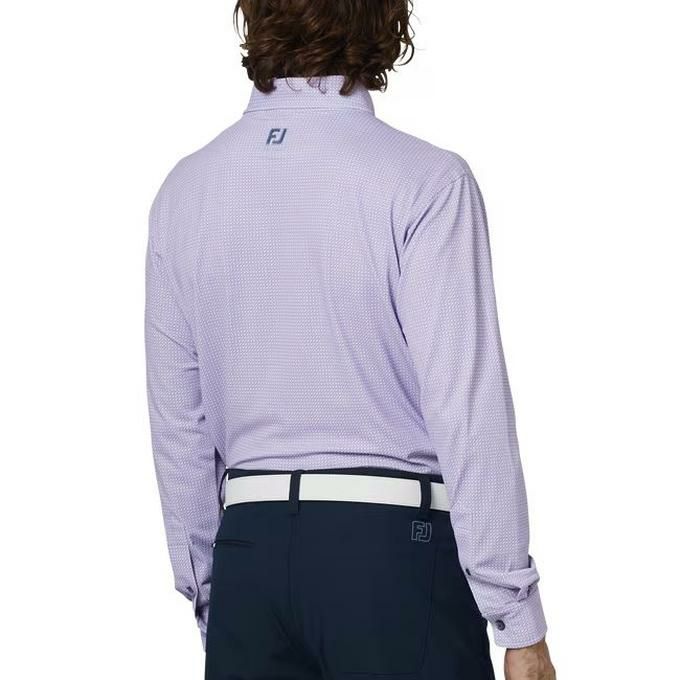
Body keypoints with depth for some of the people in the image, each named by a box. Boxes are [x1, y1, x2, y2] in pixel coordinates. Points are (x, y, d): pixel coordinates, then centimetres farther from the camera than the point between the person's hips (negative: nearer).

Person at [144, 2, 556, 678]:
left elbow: (177, 425, 9)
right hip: (393, 545, -4)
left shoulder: (185, 190, 5)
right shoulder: (425, 181, -9)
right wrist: (520, 625, -7)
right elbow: (469, 411, -13)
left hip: (249, 552, 5)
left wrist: (207, 595, 18)